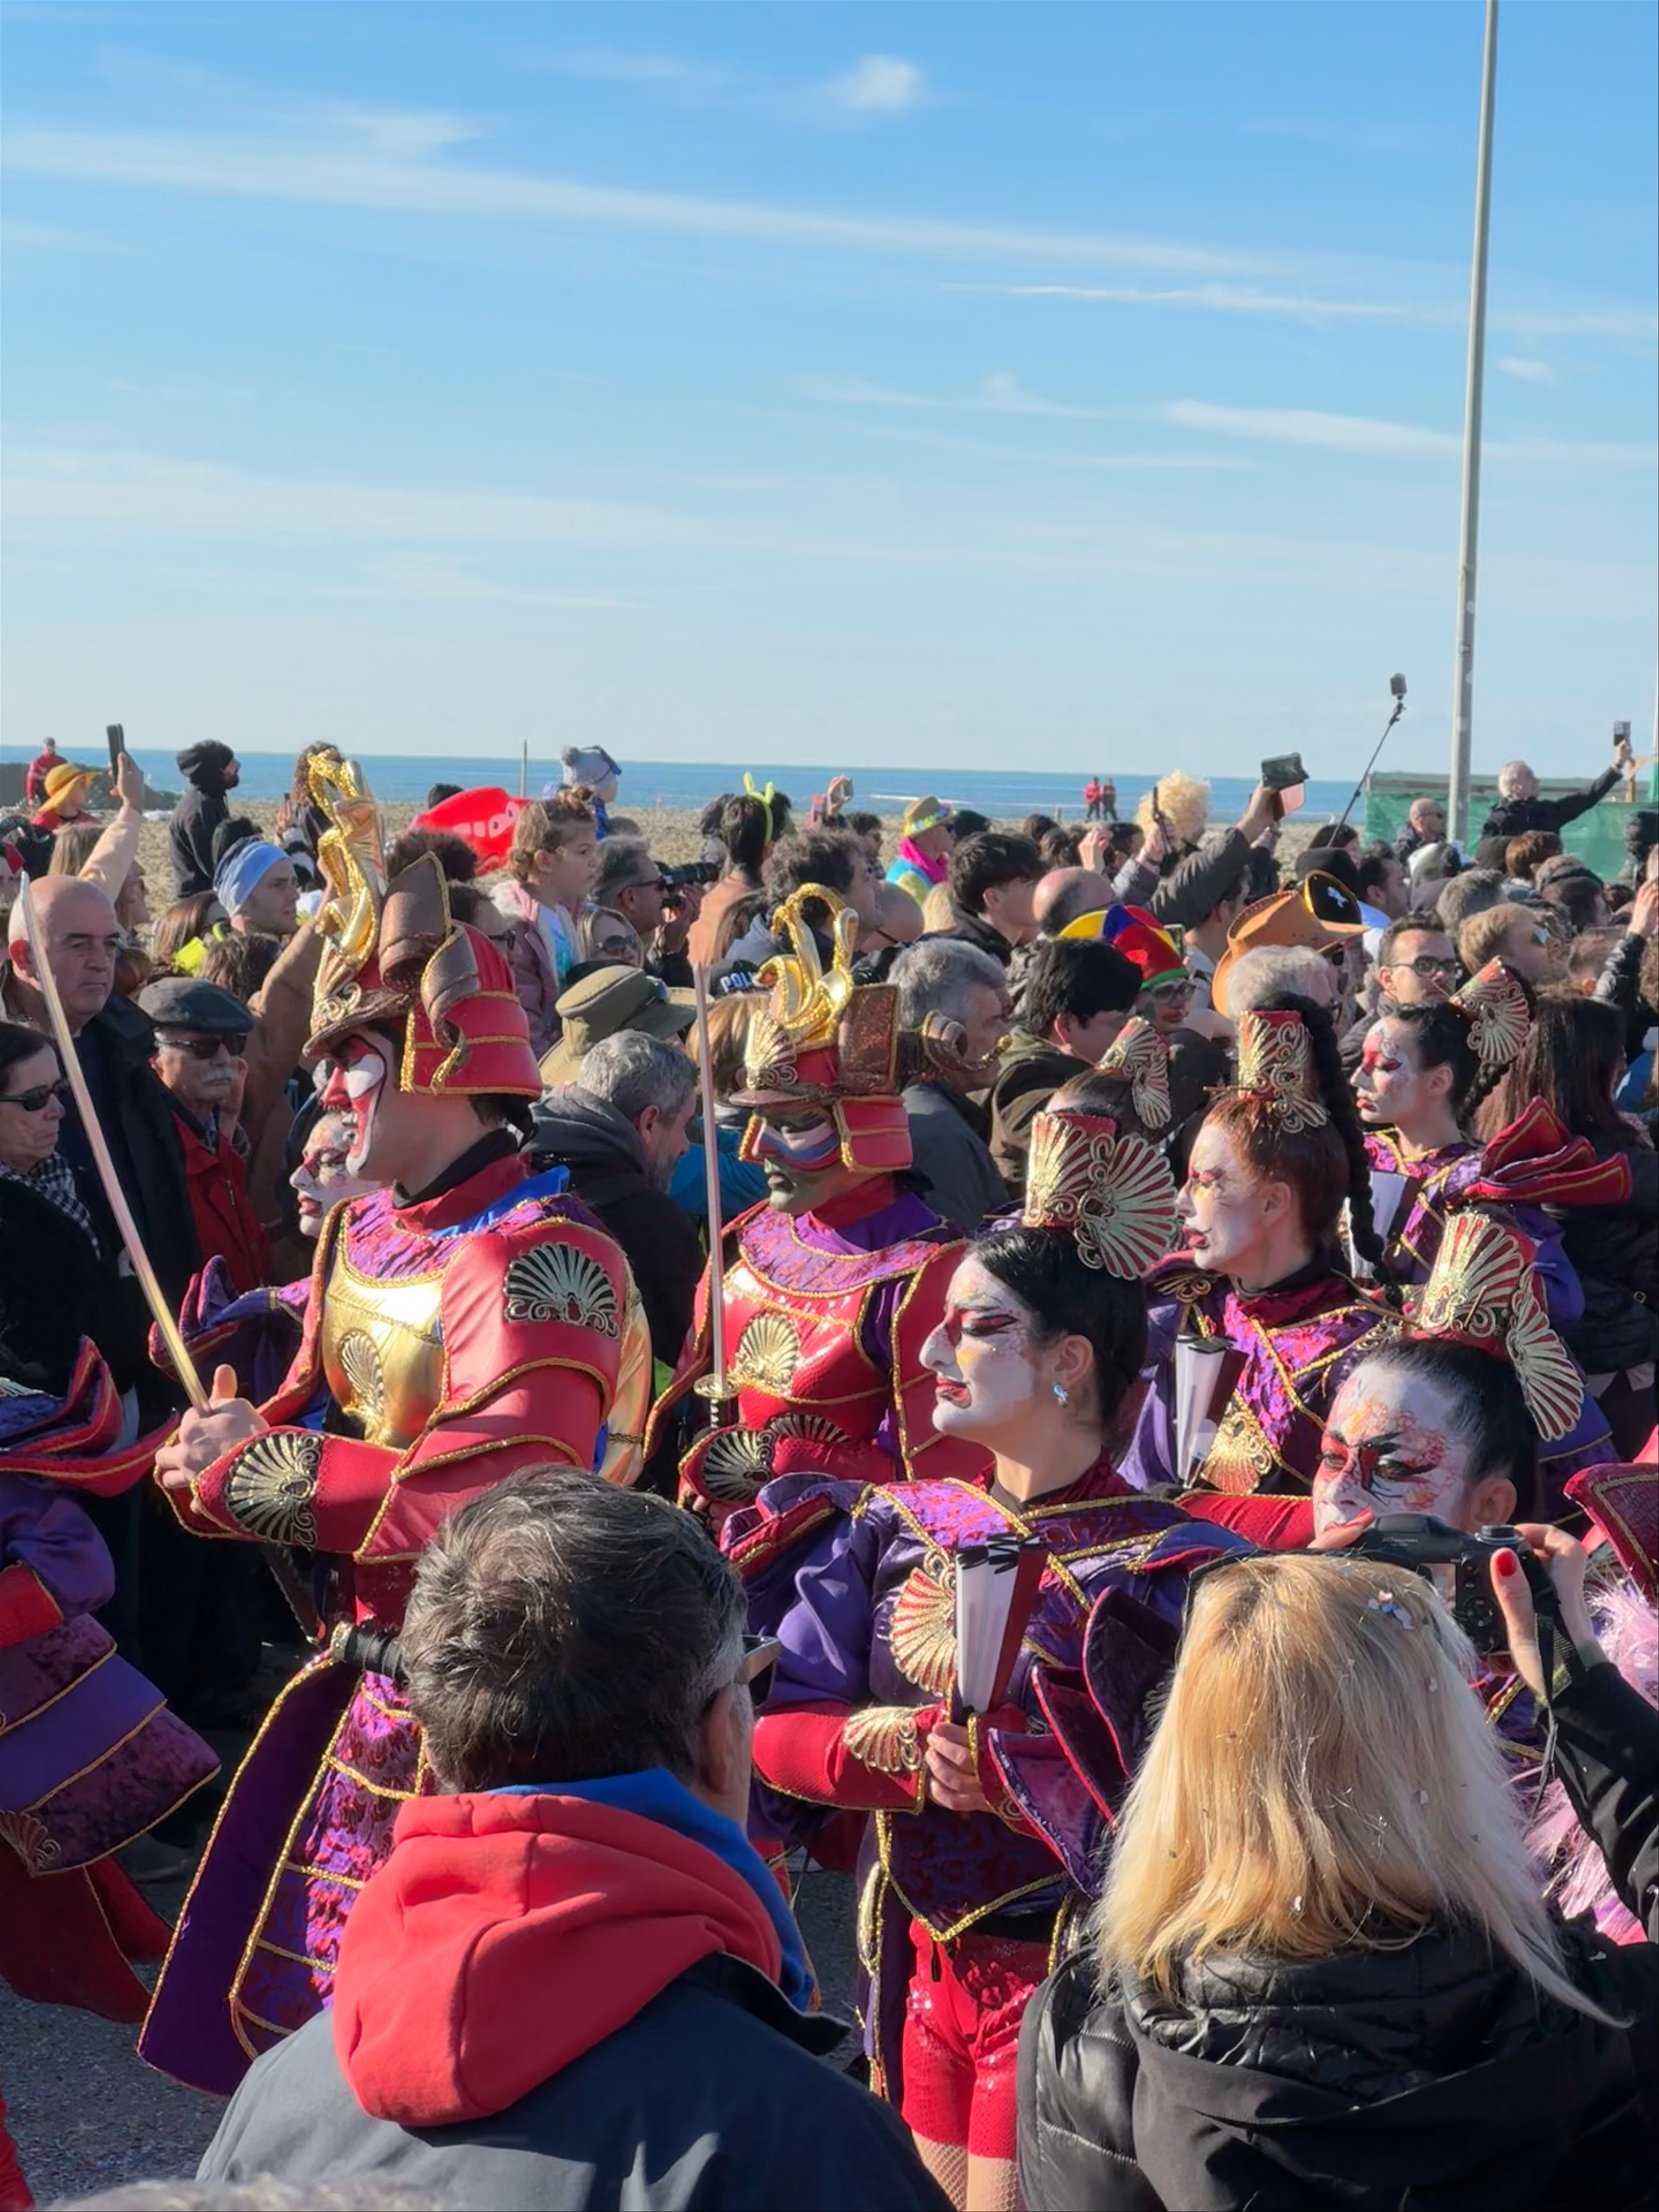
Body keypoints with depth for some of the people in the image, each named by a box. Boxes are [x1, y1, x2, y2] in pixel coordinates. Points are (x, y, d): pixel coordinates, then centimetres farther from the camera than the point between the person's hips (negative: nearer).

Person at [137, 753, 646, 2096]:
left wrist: (246, 1466, -23)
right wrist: (220, 1449, -15)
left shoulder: (538, 1262, -23)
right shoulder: (362, 1232, 8)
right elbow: (304, 1418, 10)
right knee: (315, 1979, 20)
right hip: (381, 1679, 9)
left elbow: (487, 1504, -33)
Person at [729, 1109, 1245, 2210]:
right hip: (923, 1976, 6)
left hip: (1066, 1985, -5)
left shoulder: (1167, 1571, -14)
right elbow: (777, 1725, -4)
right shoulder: (897, 1531, 2)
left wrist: (998, 1770, -25)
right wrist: (920, 1752, -20)